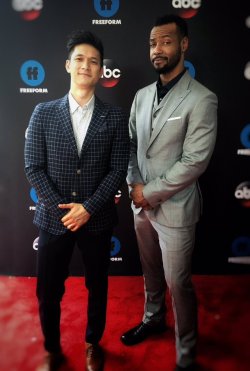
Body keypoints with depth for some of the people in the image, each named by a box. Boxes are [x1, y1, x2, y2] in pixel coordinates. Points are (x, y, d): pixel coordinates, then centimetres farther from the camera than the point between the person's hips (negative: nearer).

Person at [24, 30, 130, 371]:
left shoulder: (115, 117, -2)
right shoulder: (43, 113, -1)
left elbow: (118, 170, -6)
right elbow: (33, 168, -4)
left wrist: (88, 207, -14)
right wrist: (62, 207, -12)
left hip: (98, 220, 0)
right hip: (53, 218, 0)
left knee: (97, 286, 17)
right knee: (48, 291, 11)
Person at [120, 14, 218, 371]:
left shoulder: (202, 99, -14)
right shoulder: (142, 95, 6)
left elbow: (195, 162, -18)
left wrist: (150, 193, -15)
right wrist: (134, 185, -4)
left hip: (174, 208, -6)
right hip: (141, 204, 6)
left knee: (178, 283, 6)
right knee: (151, 270, 23)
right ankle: (153, 318, 48)